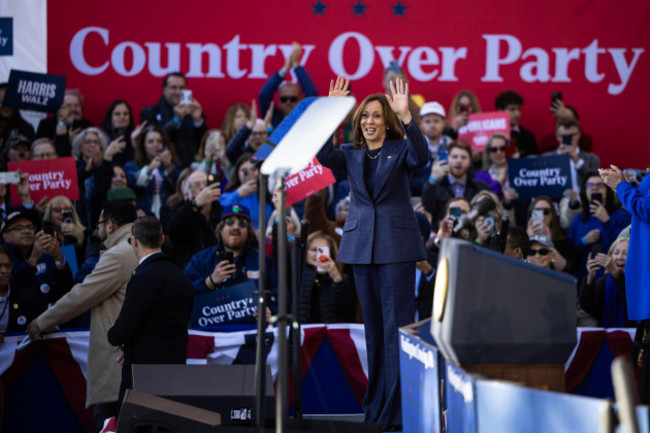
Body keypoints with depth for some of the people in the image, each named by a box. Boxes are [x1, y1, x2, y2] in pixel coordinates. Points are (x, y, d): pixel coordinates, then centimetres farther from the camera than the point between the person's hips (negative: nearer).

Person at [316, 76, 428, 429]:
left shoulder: (400, 150, 2)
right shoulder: (350, 155, 12)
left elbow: (421, 157, -20)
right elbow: (324, 155, -8)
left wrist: (406, 117, -31)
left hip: (396, 244, -4)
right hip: (362, 244, 4)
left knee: (397, 324, -8)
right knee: (373, 326, 9)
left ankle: (399, 409, -9)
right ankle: (376, 405, 15)